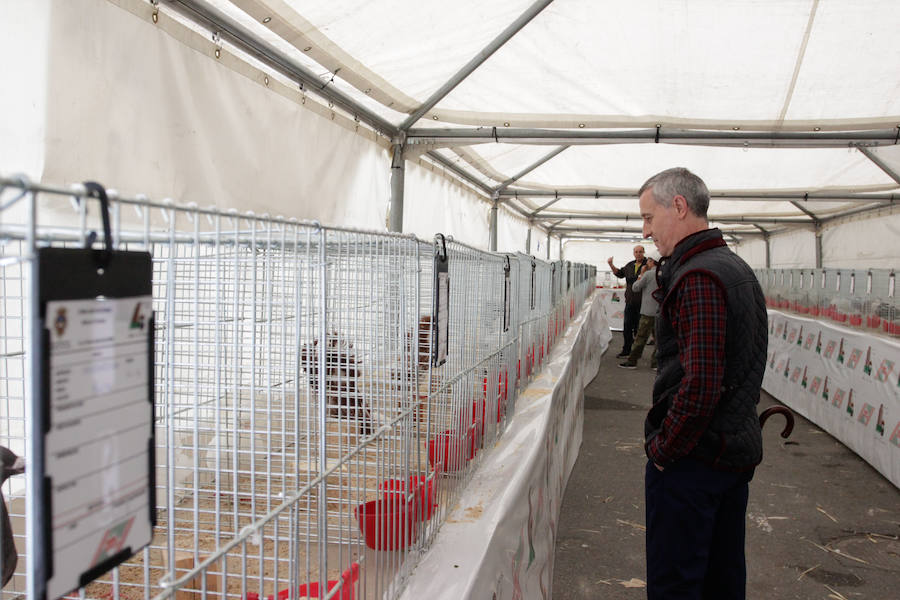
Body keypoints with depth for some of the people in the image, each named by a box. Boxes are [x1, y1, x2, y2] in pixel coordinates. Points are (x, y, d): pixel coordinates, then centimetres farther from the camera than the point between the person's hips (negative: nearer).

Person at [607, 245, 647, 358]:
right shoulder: (630, 265, 13)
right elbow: (619, 273, 28)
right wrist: (611, 265, 16)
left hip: (641, 303, -5)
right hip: (630, 301, 5)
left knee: (638, 328, 2)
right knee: (627, 326, 9)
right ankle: (626, 350, 18)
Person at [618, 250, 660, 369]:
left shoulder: (648, 274, -10)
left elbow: (635, 288, -1)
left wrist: (641, 274, 9)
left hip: (649, 311, -6)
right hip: (661, 311, 6)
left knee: (641, 337, -2)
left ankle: (632, 361, 2)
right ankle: (655, 361, 10)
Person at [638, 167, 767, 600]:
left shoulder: (698, 278, -19)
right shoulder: (738, 269, 12)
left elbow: (699, 384, -25)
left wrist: (663, 448, -16)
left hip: (693, 458, -10)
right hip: (738, 450, 10)